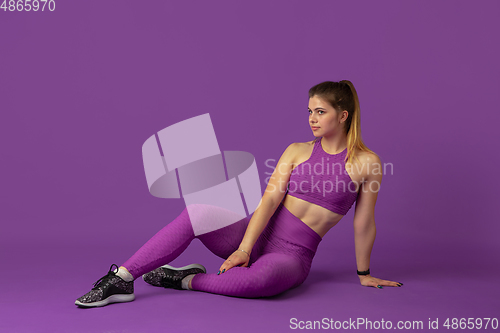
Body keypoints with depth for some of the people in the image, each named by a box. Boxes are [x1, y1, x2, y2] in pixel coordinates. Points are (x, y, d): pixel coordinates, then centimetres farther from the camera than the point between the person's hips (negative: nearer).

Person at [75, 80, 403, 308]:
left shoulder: (366, 162, -3)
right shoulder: (297, 151, 7)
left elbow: (364, 223, 2)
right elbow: (270, 198, -5)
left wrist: (364, 274, 10)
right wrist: (244, 248, -17)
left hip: (294, 254, -3)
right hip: (259, 234, 3)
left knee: (265, 276, -40)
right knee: (198, 212, -25)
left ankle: (189, 279, -17)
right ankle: (121, 279, -23)